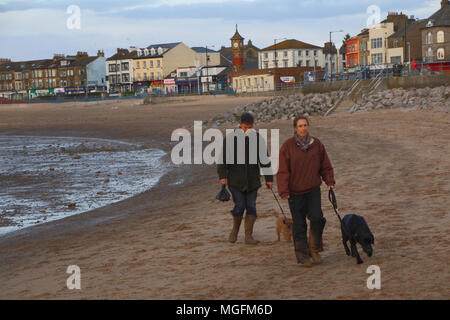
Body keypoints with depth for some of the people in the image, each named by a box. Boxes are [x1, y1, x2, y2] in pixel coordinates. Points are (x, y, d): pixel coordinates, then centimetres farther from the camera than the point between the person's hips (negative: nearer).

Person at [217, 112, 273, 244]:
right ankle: (235, 229, 17)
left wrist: (269, 178, 5)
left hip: (252, 180, 2)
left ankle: (248, 235, 4)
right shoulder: (230, 138, -3)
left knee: (251, 206, -1)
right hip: (235, 180, -2)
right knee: (239, 206, -8)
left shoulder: (257, 139, 5)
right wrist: (222, 175, -13)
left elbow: (264, 160, 8)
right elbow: (223, 158, -3)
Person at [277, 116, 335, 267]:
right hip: (295, 192, -2)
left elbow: (325, 166, 13)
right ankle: (302, 256, 12)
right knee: (299, 224, 2)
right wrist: (284, 191, -13)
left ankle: (314, 249, 5)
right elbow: (283, 171, -6)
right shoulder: (288, 146, -5)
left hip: (313, 190, 2)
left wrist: (330, 181, 0)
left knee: (316, 217, -14)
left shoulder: (317, 144, 4)